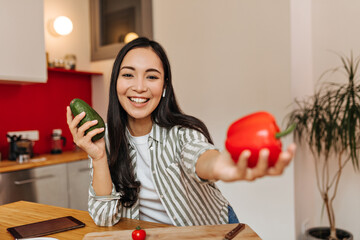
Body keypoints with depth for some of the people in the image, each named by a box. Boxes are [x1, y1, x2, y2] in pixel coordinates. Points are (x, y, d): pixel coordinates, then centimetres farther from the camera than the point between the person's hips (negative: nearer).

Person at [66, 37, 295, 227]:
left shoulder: (182, 132, -17)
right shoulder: (107, 138, -9)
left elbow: (199, 155, -40)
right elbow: (105, 218, -11)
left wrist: (219, 166, -61)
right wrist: (98, 157, -25)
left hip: (212, 228, -1)